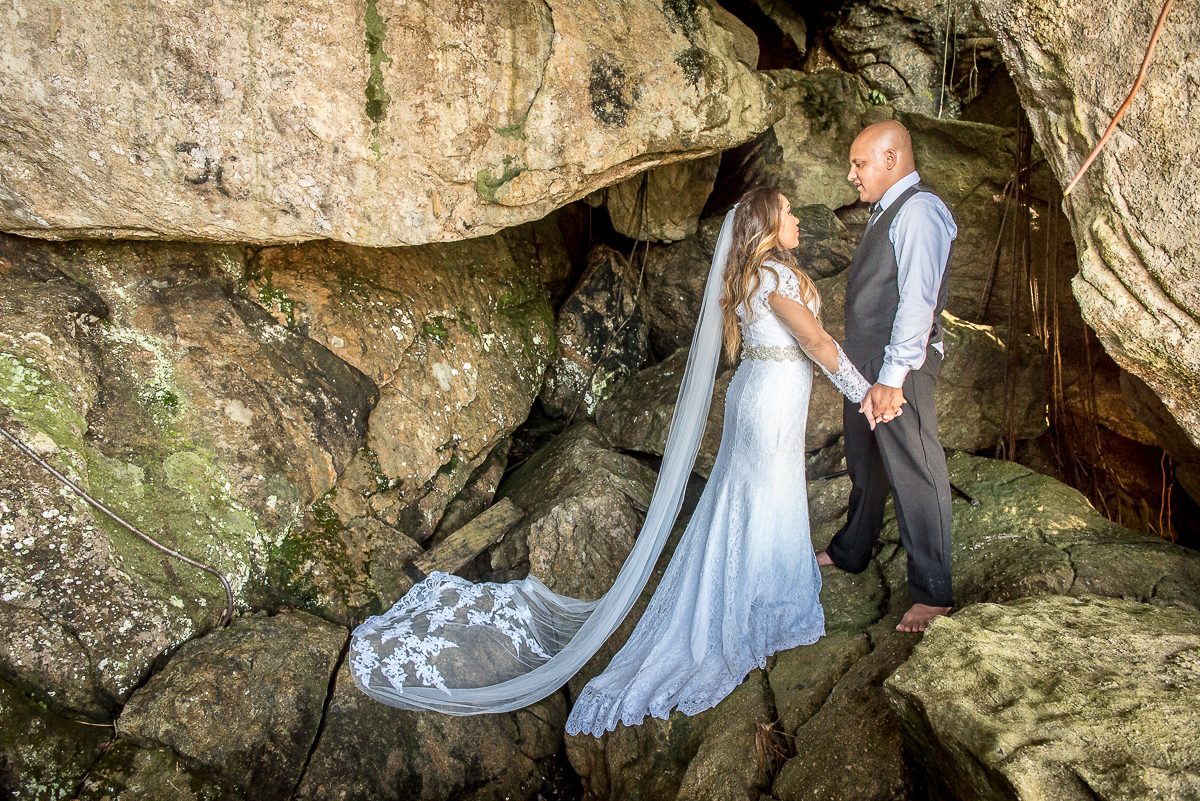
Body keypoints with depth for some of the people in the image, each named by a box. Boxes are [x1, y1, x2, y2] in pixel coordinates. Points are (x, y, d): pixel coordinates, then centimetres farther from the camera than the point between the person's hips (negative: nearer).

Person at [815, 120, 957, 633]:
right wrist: (864, 373, 15)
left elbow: (918, 299, -23)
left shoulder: (919, 211, -14)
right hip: (864, 362, 10)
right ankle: (851, 552, 39)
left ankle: (932, 594, 7)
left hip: (900, 367, -10)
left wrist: (892, 377, -27)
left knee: (915, 475, -3)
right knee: (864, 465, 21)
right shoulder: (885, 213, 16)